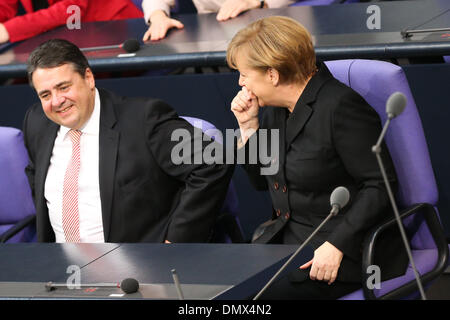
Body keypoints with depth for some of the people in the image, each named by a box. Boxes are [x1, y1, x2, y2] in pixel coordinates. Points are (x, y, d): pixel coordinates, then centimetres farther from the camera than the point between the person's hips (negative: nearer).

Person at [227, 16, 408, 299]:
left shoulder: (340, 106, -16)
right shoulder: (278, 109, 10)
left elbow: (380, 186, -19)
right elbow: (261, 181, 19)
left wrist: (337, 245, -24)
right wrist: (248, 126, 5)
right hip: (287, 239, 8)